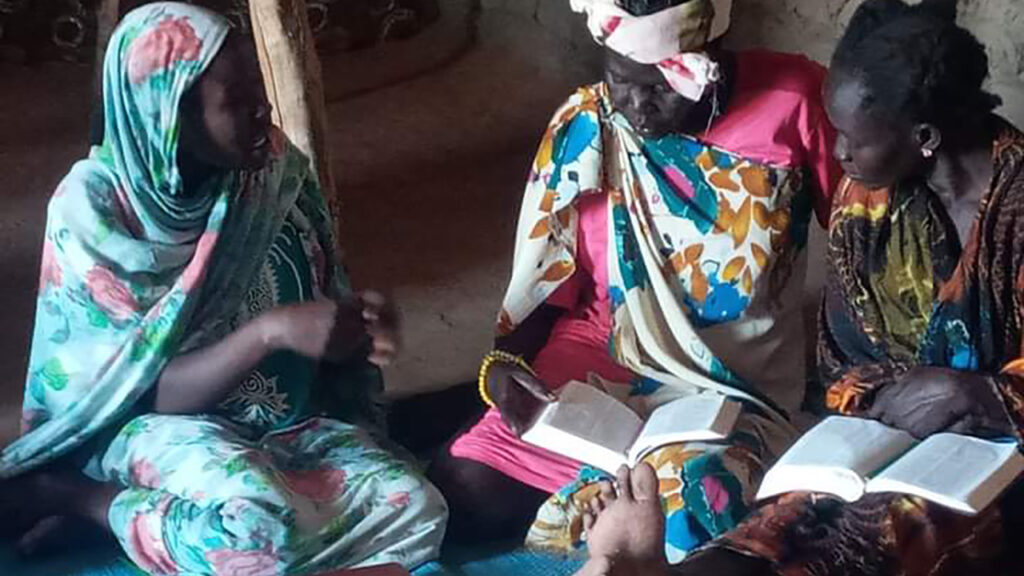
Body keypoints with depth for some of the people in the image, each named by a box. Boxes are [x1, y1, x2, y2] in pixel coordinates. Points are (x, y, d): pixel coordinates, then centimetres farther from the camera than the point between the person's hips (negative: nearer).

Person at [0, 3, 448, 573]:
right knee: (263, 530, -36)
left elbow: (323, 305, 9)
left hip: (288, 415, 5)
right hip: (158, 425, -5)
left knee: (418, 513, -21)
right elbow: (146, 391, -18)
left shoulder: (276, 168, -3)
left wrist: (357, 324, -14)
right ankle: (70, 494, -8)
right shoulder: (93, 204, -16)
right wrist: (270, 331, -33)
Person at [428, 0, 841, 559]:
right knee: (457, 495, -16)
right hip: (599, 364, 2)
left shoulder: (793, 97, -13)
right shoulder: (582, 128, -6)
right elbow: (545, 285, 3)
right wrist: (503, 365, -15)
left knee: (687, 509, -33)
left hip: (736, 392, -1)